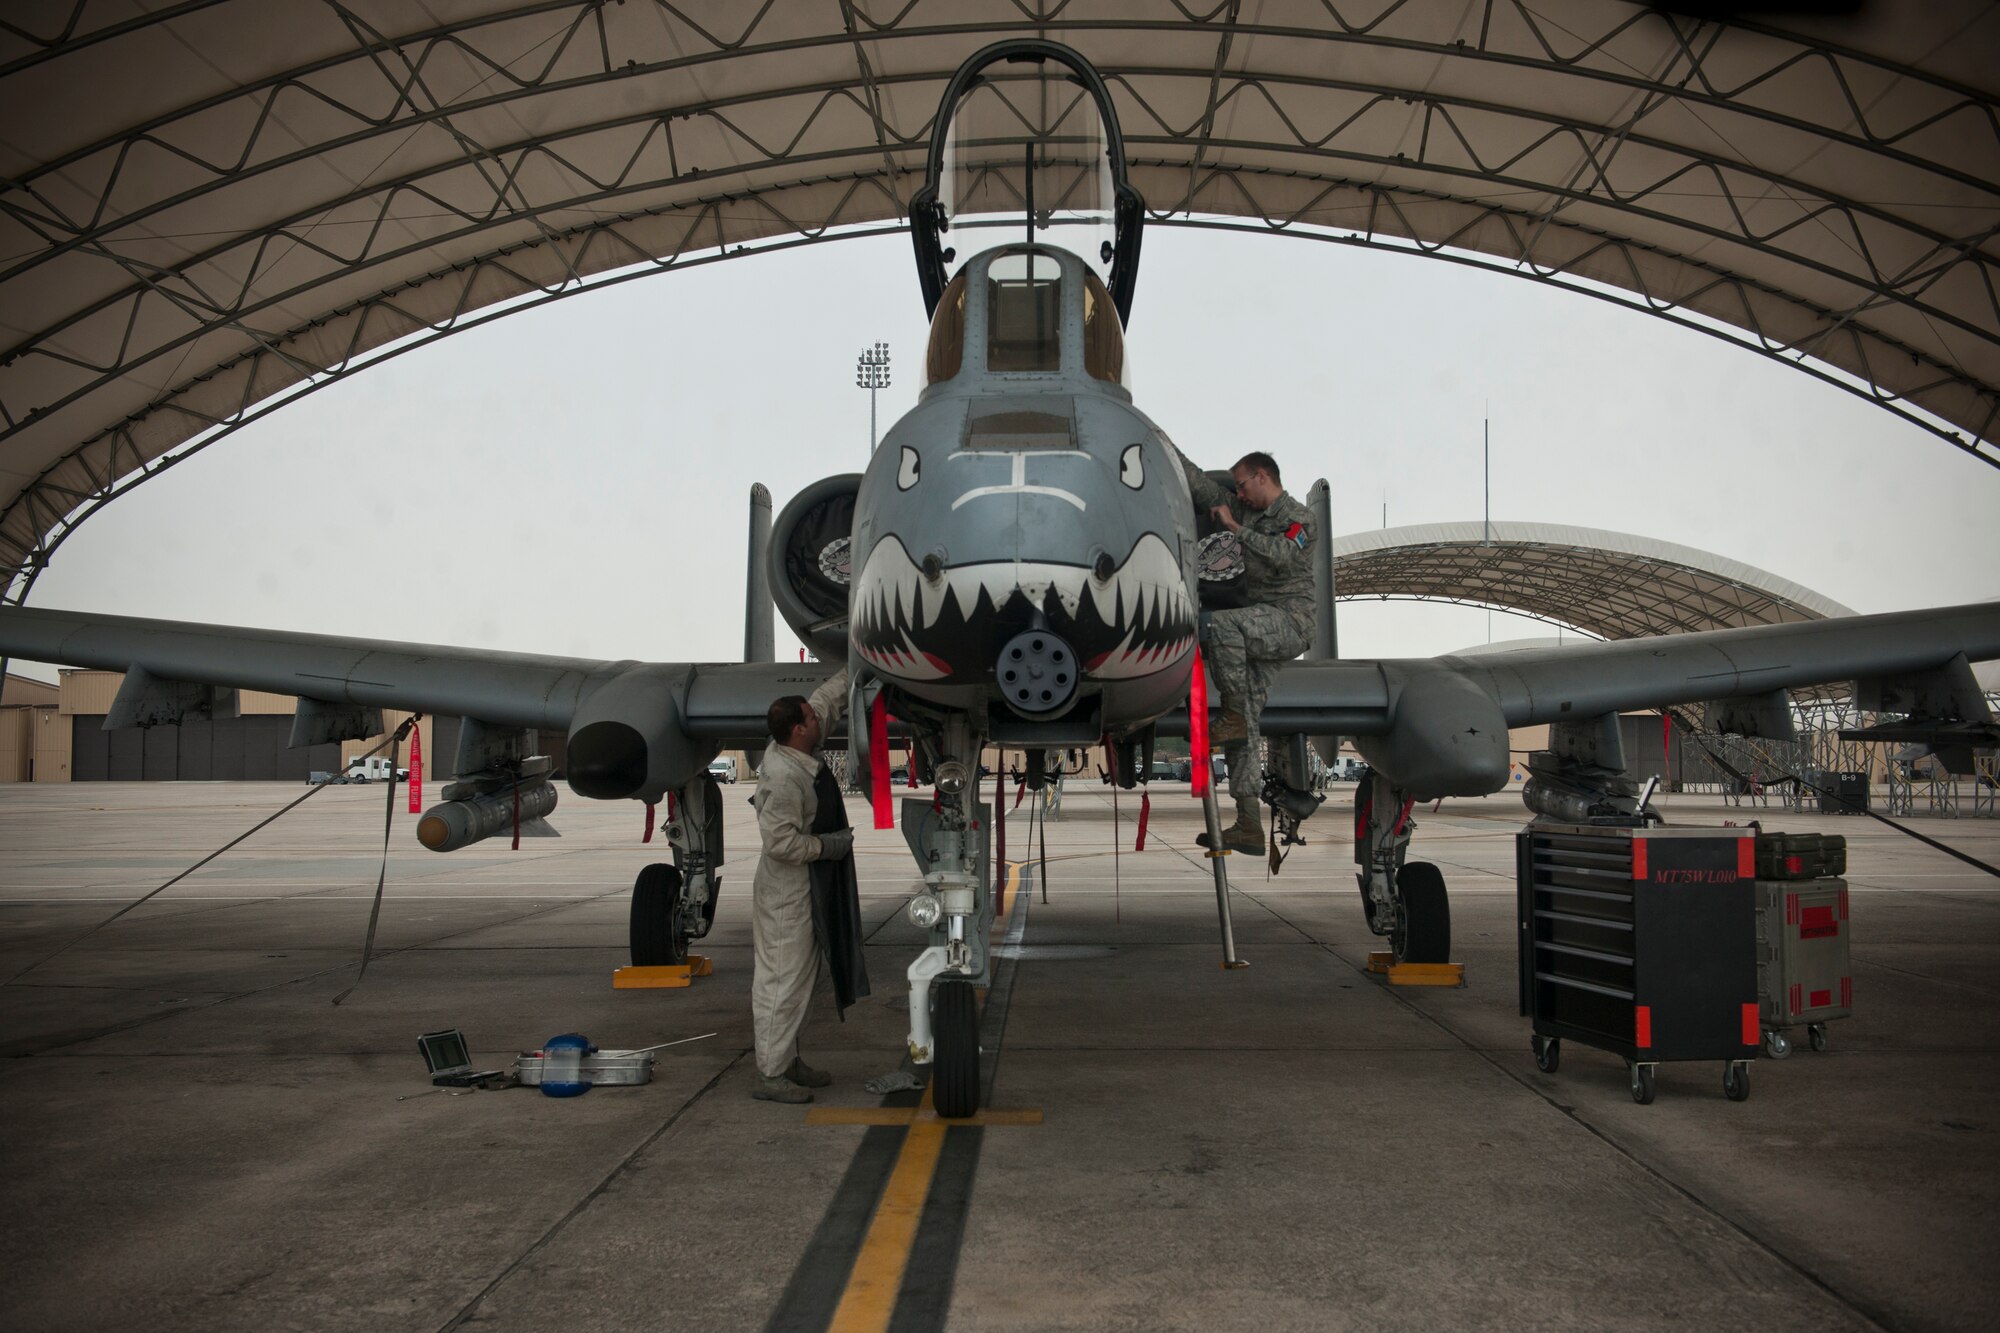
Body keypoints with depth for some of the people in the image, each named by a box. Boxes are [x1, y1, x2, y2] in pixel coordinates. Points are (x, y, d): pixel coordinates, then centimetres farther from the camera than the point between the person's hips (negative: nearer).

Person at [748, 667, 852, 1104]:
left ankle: (788, 1060, 26)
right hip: (785, 895, -10)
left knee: (800, 975, 17)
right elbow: (779, 841, -27)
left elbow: (827, 700, 18)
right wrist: (827, 845, -17)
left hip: (800, 891, 10)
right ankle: (770, 1075, 1)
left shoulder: (797, 753, 2)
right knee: (782, 981, -5)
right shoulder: (785, 777, -25)